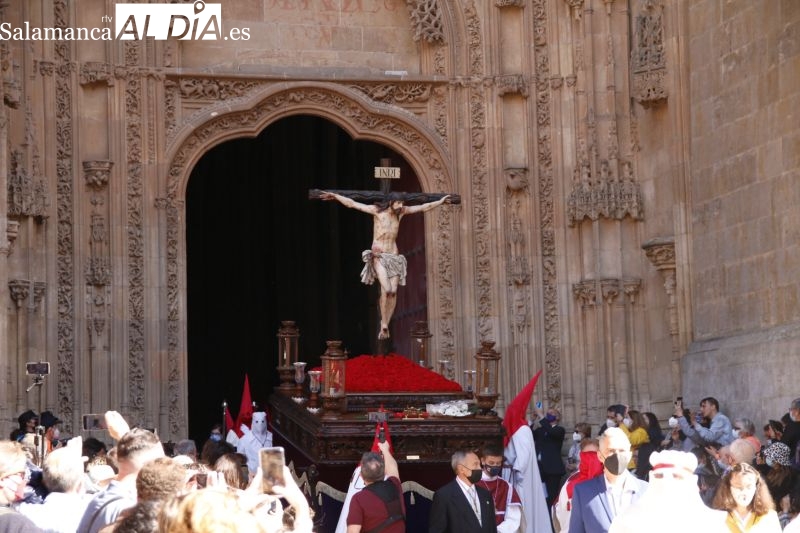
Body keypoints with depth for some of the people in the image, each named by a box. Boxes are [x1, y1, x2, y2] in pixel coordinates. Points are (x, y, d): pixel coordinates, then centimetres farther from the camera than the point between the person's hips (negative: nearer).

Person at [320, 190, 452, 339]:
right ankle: (384, 325, -10)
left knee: (393, 291, -8)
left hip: (393, 256, 5)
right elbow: (352, 204, -5)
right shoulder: (377, 210, -4)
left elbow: (423, 207, 17)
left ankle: (385, 325, 1)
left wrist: (440, 201, 22)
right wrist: (335, 196, -11)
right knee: (386, 289, -22)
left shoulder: (400, 212, 7)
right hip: (378, 256, -5)